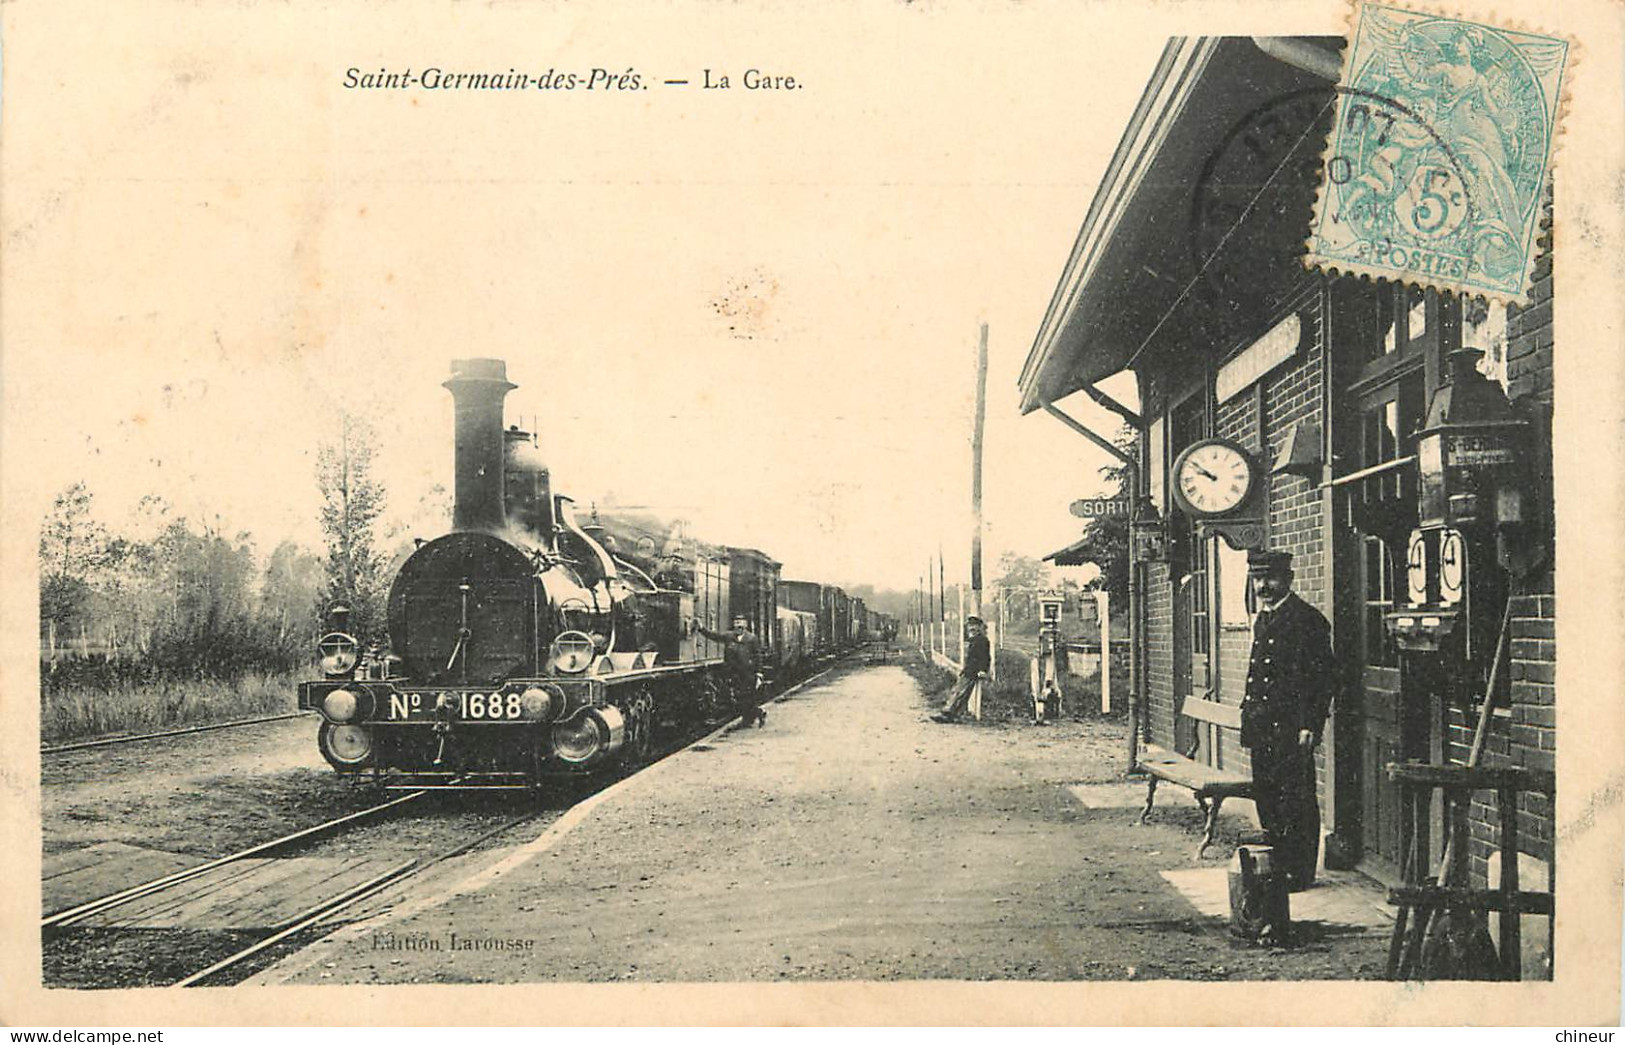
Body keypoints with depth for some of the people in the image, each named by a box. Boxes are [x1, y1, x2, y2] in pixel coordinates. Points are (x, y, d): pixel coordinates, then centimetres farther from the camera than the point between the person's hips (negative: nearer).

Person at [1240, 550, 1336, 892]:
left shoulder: (1307, 620, -11)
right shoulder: (1262, 619, 16)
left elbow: (1324, 677, -13)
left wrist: (1310, 725, -17)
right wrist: (1249, 715, 16)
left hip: (1291, 728, -8)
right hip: (1262, 728, 9)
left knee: (1296, 800, -3)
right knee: (1266, 796, 12)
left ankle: (1300, 873, 4)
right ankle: (1277, 866, 22)